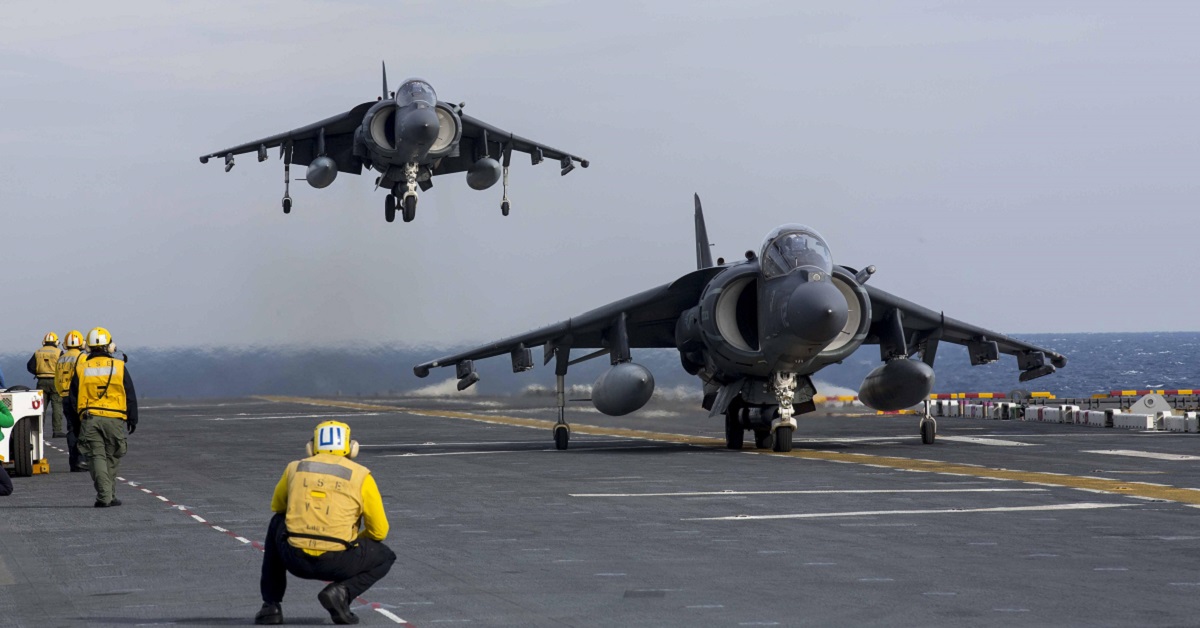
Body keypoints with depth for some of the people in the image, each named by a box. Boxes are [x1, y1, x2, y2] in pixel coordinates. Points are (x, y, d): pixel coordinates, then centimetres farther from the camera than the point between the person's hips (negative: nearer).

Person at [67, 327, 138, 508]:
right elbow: (130, 396, 4)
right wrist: (132, 419, 14)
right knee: (111, 458, 10)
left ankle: (104, 496, -9)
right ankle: (110, 496, 13)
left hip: (89, 419, 0)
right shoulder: (119, 367, 1)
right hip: (114, 418, 0)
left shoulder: (81, 368, 4)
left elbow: (72, 399, 8)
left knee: (97, 457, 0)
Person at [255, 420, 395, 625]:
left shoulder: (295, 469, 13)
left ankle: (271, 605, 26)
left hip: (295, 560, 3)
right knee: (385, 557, 25)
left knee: (277, 525, 36)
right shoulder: (361, 476, 5)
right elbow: (379, 531, 10)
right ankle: (341, 591, -3)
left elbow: (277, 507, 32)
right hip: (337, 563, -2)